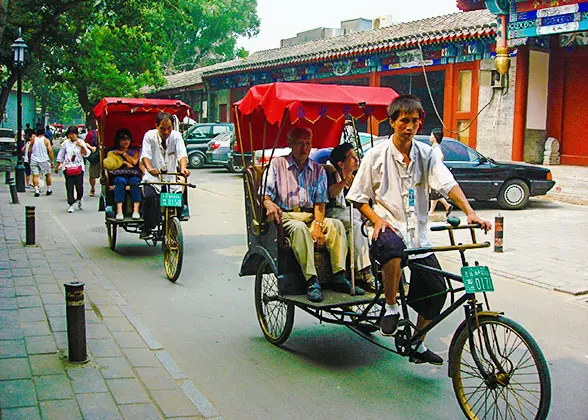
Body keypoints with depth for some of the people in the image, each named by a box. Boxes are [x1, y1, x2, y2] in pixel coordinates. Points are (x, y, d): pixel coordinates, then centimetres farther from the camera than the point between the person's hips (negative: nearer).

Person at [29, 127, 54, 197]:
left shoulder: (33, 139, 2)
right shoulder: (46, 140, -4)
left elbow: (29, 150, 6)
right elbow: (50, 150, -11)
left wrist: (29, 159, 18)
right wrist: (52, 161, -6)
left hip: (34, 160, 1)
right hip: (44, 160, -1)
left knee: (35, 175, -1)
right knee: (48, 174, 16)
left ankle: (36, 191, -13)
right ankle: (49, 190, 24)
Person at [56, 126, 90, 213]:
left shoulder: (81, 142, 5)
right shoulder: (65, 143, 8)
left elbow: (86, 154, -2)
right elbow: (60, 156, 15)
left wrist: (82, 146, -18)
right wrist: (57, 166, 15)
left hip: (79, 167, -1)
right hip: (67, 167, 1)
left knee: (79, 186, -1)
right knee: (69, 187, -4)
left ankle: (80, 199, 29)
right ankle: (71, 205, -1)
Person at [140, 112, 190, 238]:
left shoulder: (176, 136, -1)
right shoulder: (149, 136, -5)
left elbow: (182, 154, -15)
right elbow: (145, 155, -17)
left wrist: (183, 168, -38)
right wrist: (149, 168, -40)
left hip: (171, 180, 2)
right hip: (153, 178, -2)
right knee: (150, 197, -28)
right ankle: (146, 229, -11)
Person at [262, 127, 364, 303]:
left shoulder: (318, 170, 19)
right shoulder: (277, 164, 11)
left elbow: (320, 201, 9)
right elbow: (266, 194, 2)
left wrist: (318, 224, -10)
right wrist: (270, 204, -24)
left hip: (311, 216, 3)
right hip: (286, 216, -3)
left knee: (336, 224, -26)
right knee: (299, 227, -37)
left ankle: (339, 277, -30)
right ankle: (311, 281, -42)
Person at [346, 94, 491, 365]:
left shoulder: (426, 154, 6)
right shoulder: (376, 155, -2)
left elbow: (447, 183, -7)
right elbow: (358, 197, 2)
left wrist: (469, 212, -22)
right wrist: (377, 219, -15)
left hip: (417, 233, 4)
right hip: (388, 229, -4)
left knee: (436, 290, 2)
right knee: (394, 252, -39)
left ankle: (418, 346, 24)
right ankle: (391, 308, -14)